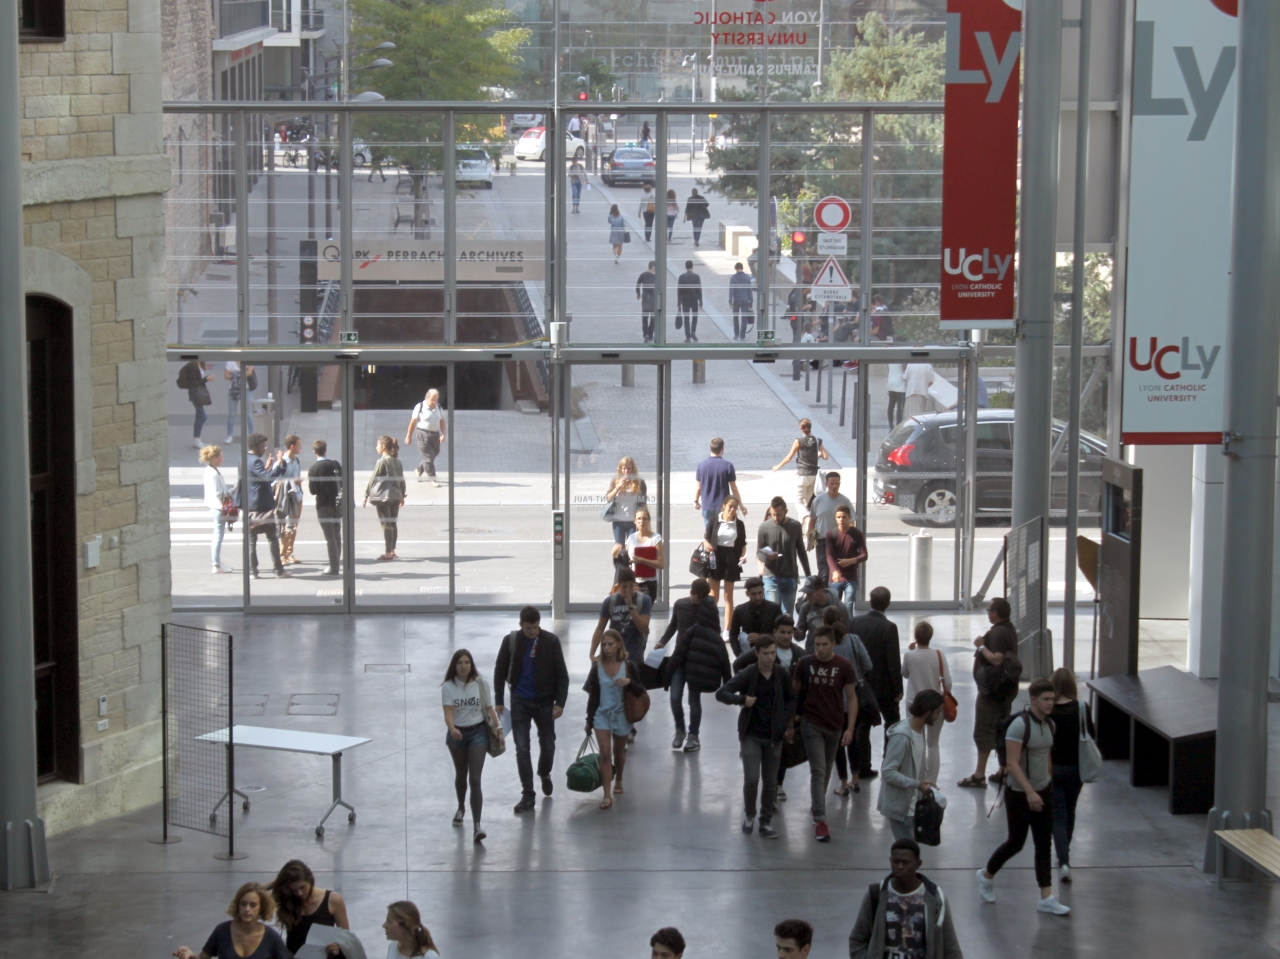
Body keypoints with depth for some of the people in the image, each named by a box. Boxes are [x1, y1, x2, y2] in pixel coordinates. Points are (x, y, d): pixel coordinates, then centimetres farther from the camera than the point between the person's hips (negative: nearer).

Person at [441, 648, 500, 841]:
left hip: (478, 732, -1)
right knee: (461, 775, 21)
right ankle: (461, 809, 50)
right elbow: (448, 712, -18)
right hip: (457, 734, 1)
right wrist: (452, 728, -37)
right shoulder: (448, 686, -8)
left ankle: (476, 825, -20)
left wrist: (499, 729, -6)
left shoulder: (481, 684, -5)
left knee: (475, 780, -13)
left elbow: (489, 709, 2)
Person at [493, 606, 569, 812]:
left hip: (545, 702, 0)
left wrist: (560, 702, -12)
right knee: (522, 749, -2)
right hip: (519, 702, 0)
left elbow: (562, 674, -5)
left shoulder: (551, 641, -9)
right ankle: (527, 795, 3)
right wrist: (498, 701, 0)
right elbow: (500, 671, 3)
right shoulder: (510, 640, -5)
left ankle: (544, 774, 42)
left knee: (548, 745, 11)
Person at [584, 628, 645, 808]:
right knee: (605, 754, -9)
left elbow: (640, 691, -5)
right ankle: (607, 795, -8)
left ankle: (618, 780, 45)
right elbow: (592, 696, 2)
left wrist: (629, 682, -25)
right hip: (602, 714, 0)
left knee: (618, 752, 17)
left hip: (622, 715, 0)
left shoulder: (628, 666, -8)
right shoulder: (597, 668, -4)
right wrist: (589, 720, 4)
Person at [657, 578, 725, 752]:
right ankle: (679, 730, 17)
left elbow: (715, 634, -6)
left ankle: (693, 736, 16)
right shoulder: (679, 605, 0)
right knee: (675, 697, -5)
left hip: (698, 659, -2)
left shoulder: (710, 609, -9)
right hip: (680, 656, 2)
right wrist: (663, 641, 7)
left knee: (694, 699, 3)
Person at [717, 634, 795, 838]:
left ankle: (766, 822, 20)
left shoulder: (781, 674, -3)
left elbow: (791, 699, 12)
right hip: (751, 735, -3)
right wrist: (742, 700, -29)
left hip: (774, 736, 3)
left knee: (770, 781, 7)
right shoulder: (747, 674, -11)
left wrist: (786, 722, -1)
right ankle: (749, 815, 16)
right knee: (751, 779, -9)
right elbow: (720, 693, -13)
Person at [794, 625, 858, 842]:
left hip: (835, 726, 2)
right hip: (811, 724, -2)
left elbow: (852, 698, -1)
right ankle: (820, 820, -11)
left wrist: (850, 729, -6)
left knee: (826, 770, 17)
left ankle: (816, 806, 39)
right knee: (818, 770, -10)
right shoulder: (805, 664, -7)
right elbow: (794, 693, 3)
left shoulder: (843, 666, -7)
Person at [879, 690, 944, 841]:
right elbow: (888, 772, -25)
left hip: (913, 804, 9)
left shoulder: (920, 729, 3)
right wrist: (917, 784, -28)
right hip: (898, 806, -9)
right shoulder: (901, 736, -24)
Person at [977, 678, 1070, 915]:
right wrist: (1030, 792, -29)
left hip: (1043, 792, 7)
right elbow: (1012, 764, -23)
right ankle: (986, 876, 30)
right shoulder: (1019, 725, -20)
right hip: (1020, 795, -7)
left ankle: (1046, 898, 6)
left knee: (1044, 845, 4)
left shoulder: (1049, 725, 4)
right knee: (1016, 843, 4)